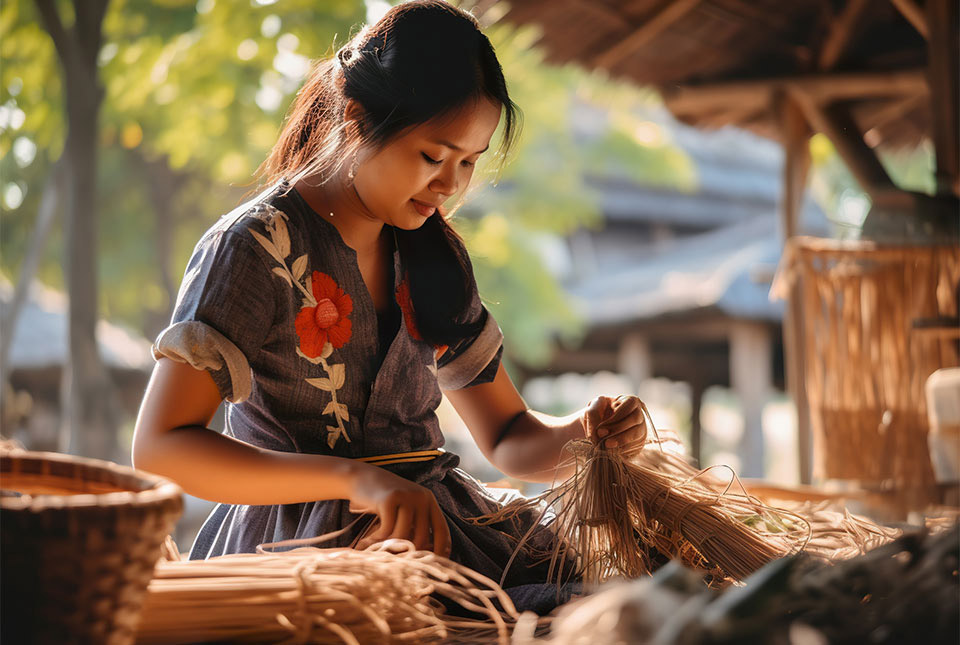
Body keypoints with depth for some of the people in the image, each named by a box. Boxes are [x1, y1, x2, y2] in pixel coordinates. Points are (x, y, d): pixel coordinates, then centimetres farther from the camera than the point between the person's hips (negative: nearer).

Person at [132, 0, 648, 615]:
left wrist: (581, 434, -7)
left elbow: (508, 436, 18)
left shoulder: (433, 253, 14)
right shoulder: (257, 246, -7)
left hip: (434, 524, 7)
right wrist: (354, 478, -27)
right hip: (305, 539, -6)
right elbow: (159, 447, -15)